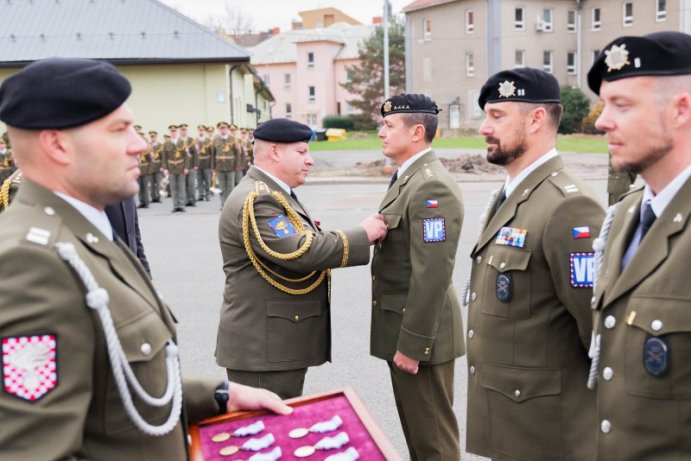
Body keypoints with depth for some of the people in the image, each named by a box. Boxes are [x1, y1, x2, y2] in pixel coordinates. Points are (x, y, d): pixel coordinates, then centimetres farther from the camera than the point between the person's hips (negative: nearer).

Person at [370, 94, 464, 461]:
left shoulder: (432, 186, -20)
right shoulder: (407, 179, 13)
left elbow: (433, 273, -25)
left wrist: (412, 343, -23)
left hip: (419, 332, -10)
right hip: (403, 326, 10)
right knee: (415, 429, 21)